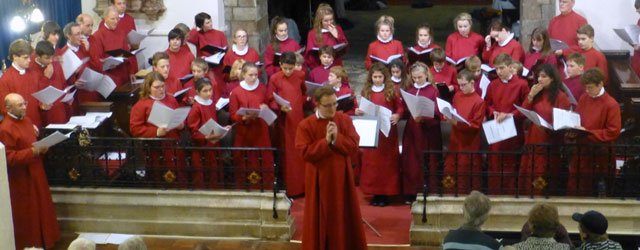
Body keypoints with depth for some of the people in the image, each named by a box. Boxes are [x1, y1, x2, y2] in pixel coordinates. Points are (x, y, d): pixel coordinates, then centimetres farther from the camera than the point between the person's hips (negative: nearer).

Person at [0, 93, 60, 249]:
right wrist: (33, 152, -28)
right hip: (22, 180, -9)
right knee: (26, 214, 3)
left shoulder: (26, 120, 6)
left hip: (35, 173, 9)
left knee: (41, 207, 18)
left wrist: (42, 148, -2)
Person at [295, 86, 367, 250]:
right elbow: (305, 153, -15)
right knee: (320, 219, 6)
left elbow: (354, 146, -7)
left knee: (343, 216, 10)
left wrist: (337, 138, -21)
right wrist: (326, 141, -22)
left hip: (341, 178, 2)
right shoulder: (306, 125, -9)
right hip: (319, 180, -2)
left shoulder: (345, 120, -1)